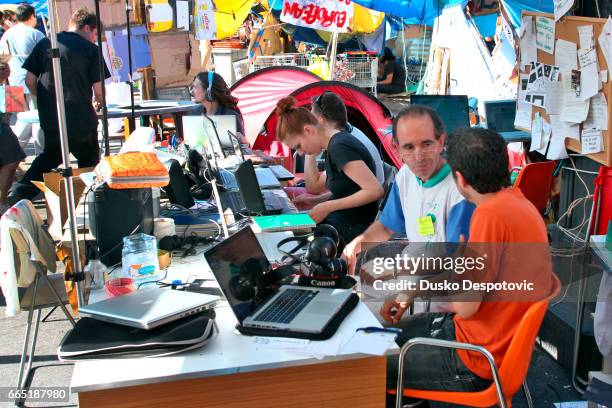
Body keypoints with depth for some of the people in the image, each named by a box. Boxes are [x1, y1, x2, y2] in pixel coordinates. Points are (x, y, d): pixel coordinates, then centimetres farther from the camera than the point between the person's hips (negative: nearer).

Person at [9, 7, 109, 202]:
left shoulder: (44, 44, 5)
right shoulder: (91, 49, -5)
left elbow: (30, 81, 5)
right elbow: (98, 89, -8)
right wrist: (99, 102, 15)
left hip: (49, 119, 4)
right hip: (82, 119, -4)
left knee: (50, 155, 25)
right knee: (89, 163, 14)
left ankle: (20, 192, 12)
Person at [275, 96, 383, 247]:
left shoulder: (339, 147, -20)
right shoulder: (334, 143, 8)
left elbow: (375, 190, -27)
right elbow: (315, 186, 19)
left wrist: (328, 207, -24)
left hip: (352, 228, -9)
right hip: (339, 220, 9)